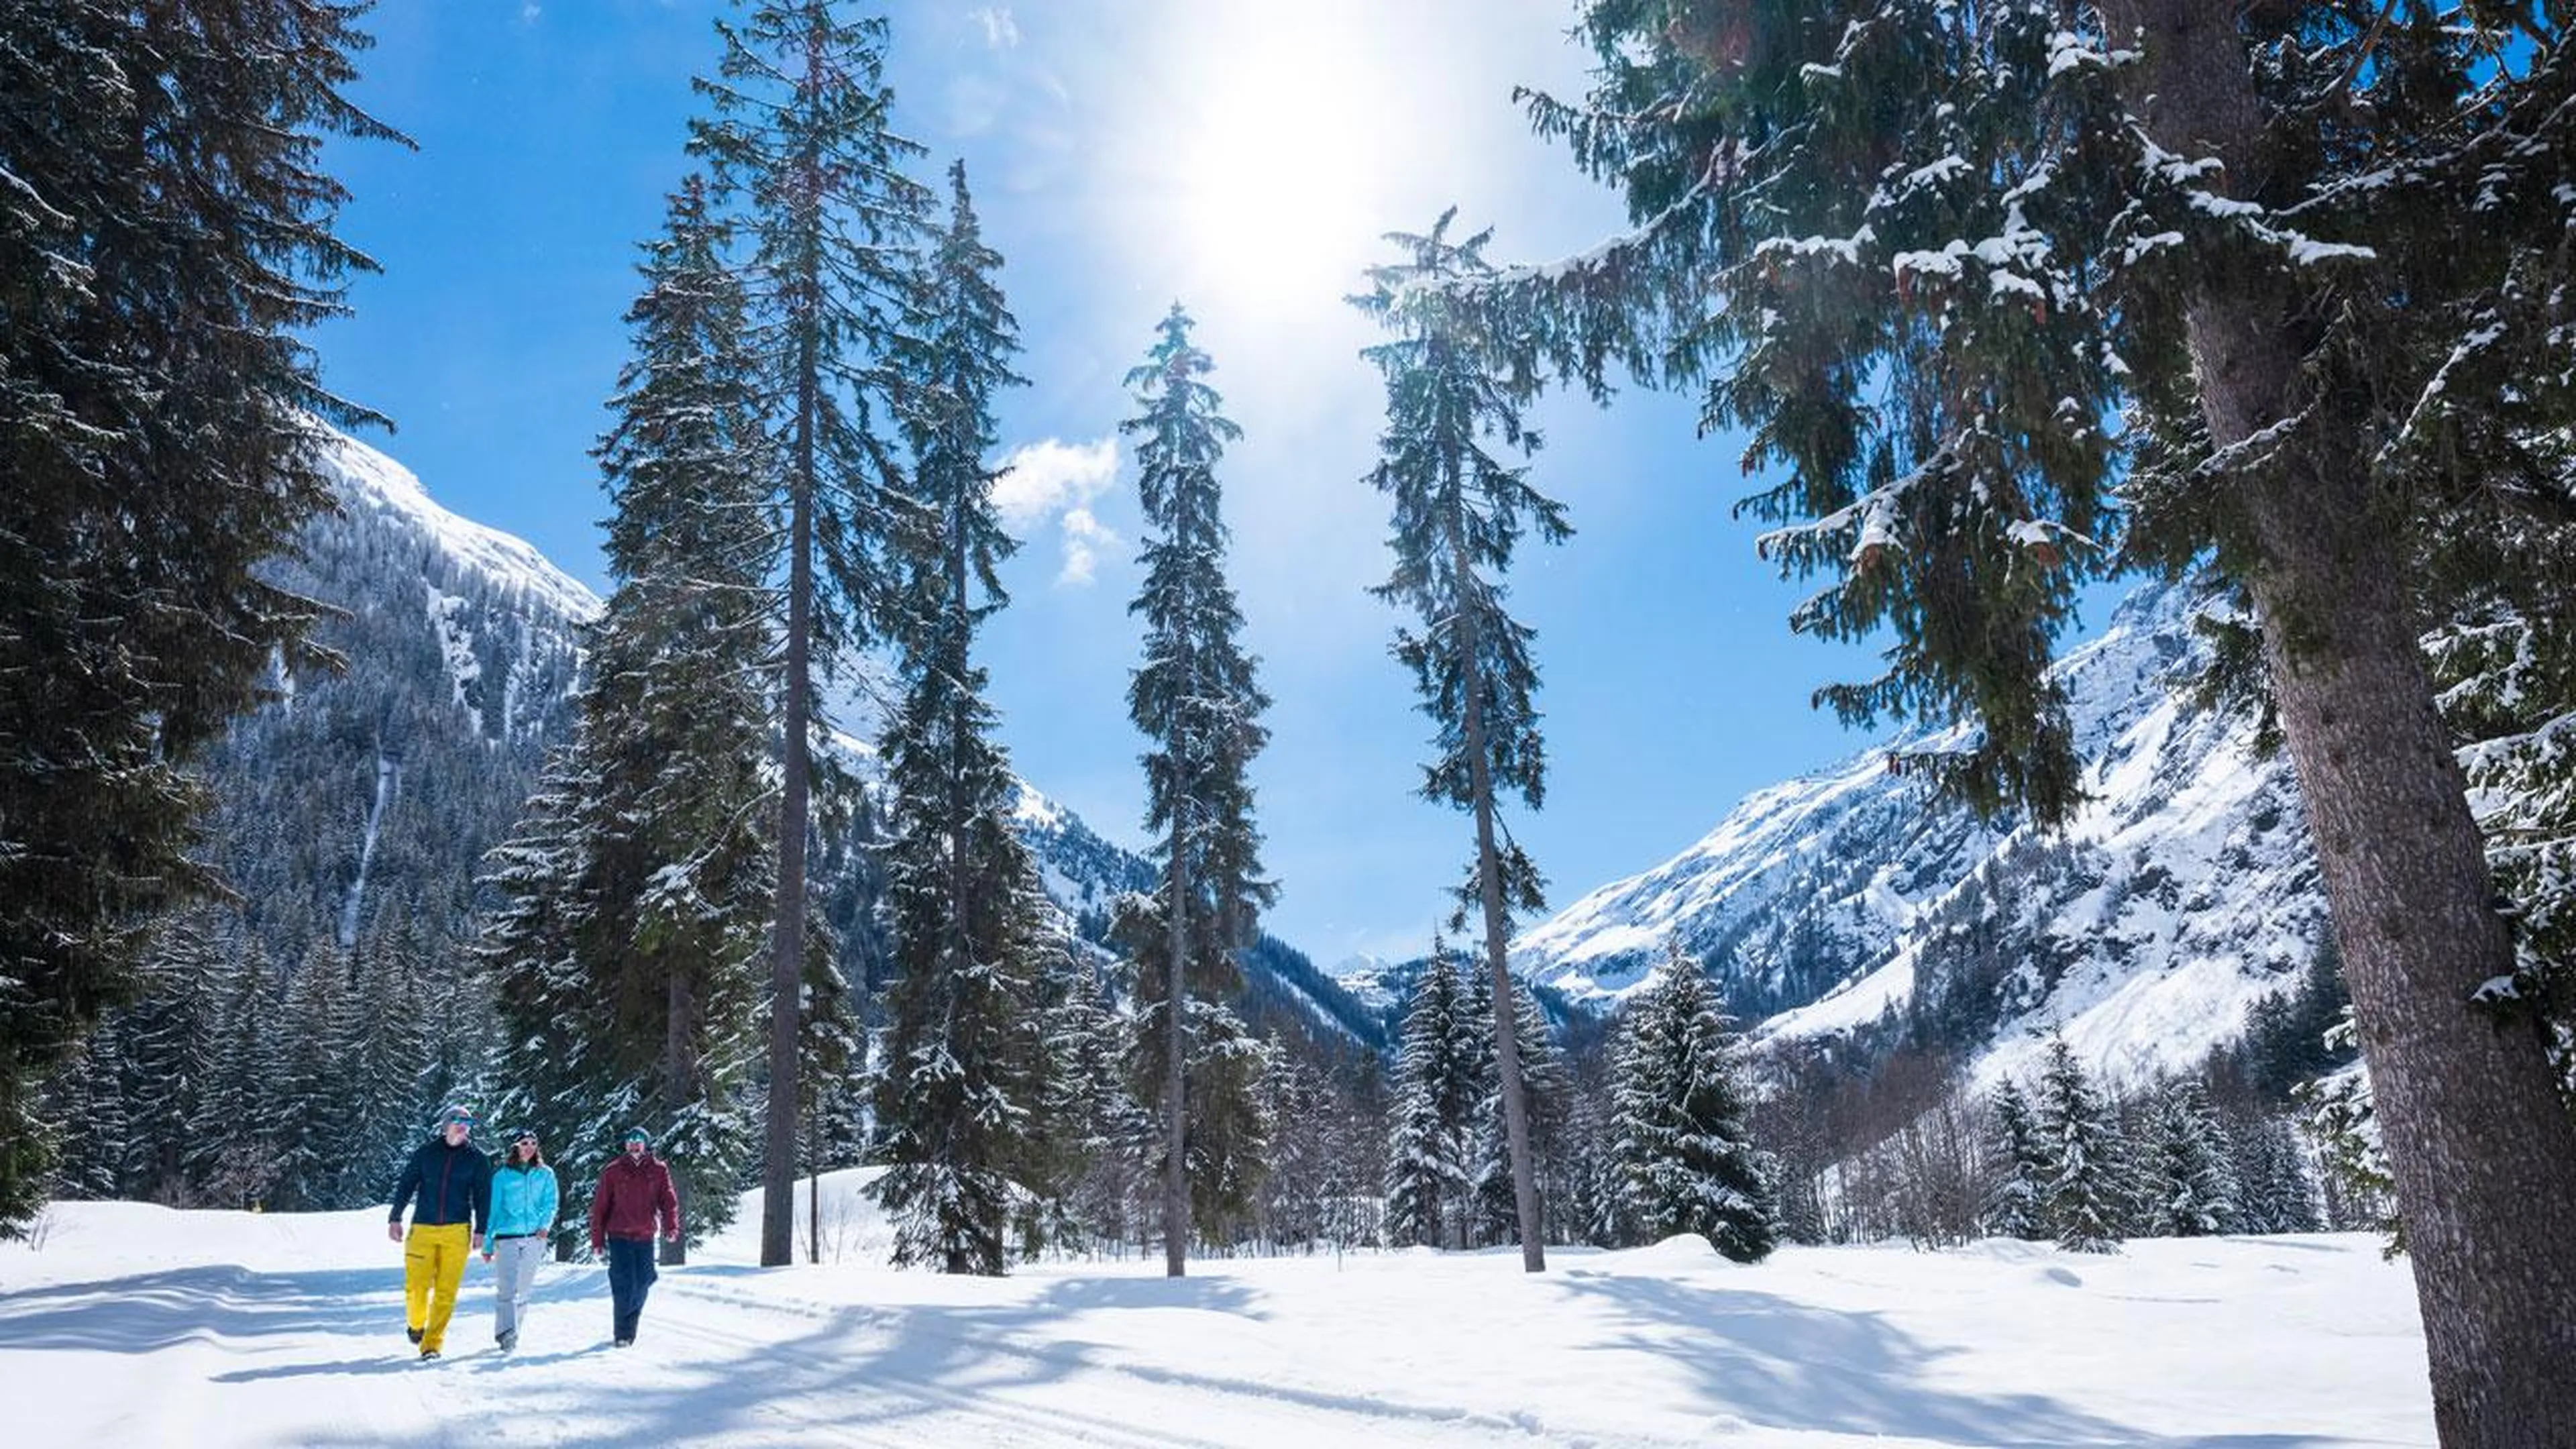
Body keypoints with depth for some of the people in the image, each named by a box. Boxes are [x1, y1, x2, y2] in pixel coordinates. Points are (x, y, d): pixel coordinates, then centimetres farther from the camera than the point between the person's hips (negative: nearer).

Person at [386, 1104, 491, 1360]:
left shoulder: (477, 1159, 7)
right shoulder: (426, 1153, 6)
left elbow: (483, 1196, 7)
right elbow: (405, 1185, 10)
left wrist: (480, 1230, 1)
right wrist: (395, 1219, 3)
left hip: (457, 1232, 0)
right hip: (423, 1228, 0)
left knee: (445, 1291, -5)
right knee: (416, 1286, -2)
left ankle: (432, 1343, 4)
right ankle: (416, 1324, 29)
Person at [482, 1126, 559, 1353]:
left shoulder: (545, 1174, 10)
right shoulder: (502, 1176, 3)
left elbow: (551, 1202, 7)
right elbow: (492, 1210, 6)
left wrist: (545, 1224, -12)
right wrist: (487, 1244, 5)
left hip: (535, 1238, 2)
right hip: (507, 1238, -2)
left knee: (523, 1289, 7)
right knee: (507, 1287, -15)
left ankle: (511, 1333, 19)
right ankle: (506, 1333, -20)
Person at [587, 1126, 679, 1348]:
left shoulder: (658, 1170, 5)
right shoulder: (614, 1171, 1)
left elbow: (668, 1200, 2)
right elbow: (599, 1206, 3)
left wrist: (670, 1226, -14)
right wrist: (597, 1238, -1)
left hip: (645, 1237, 2)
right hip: (619, 1237, -2)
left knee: (642, 1284, 5)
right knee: (624, 1286, -6)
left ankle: (630, 1330, 22)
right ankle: (622, 1334, 5)